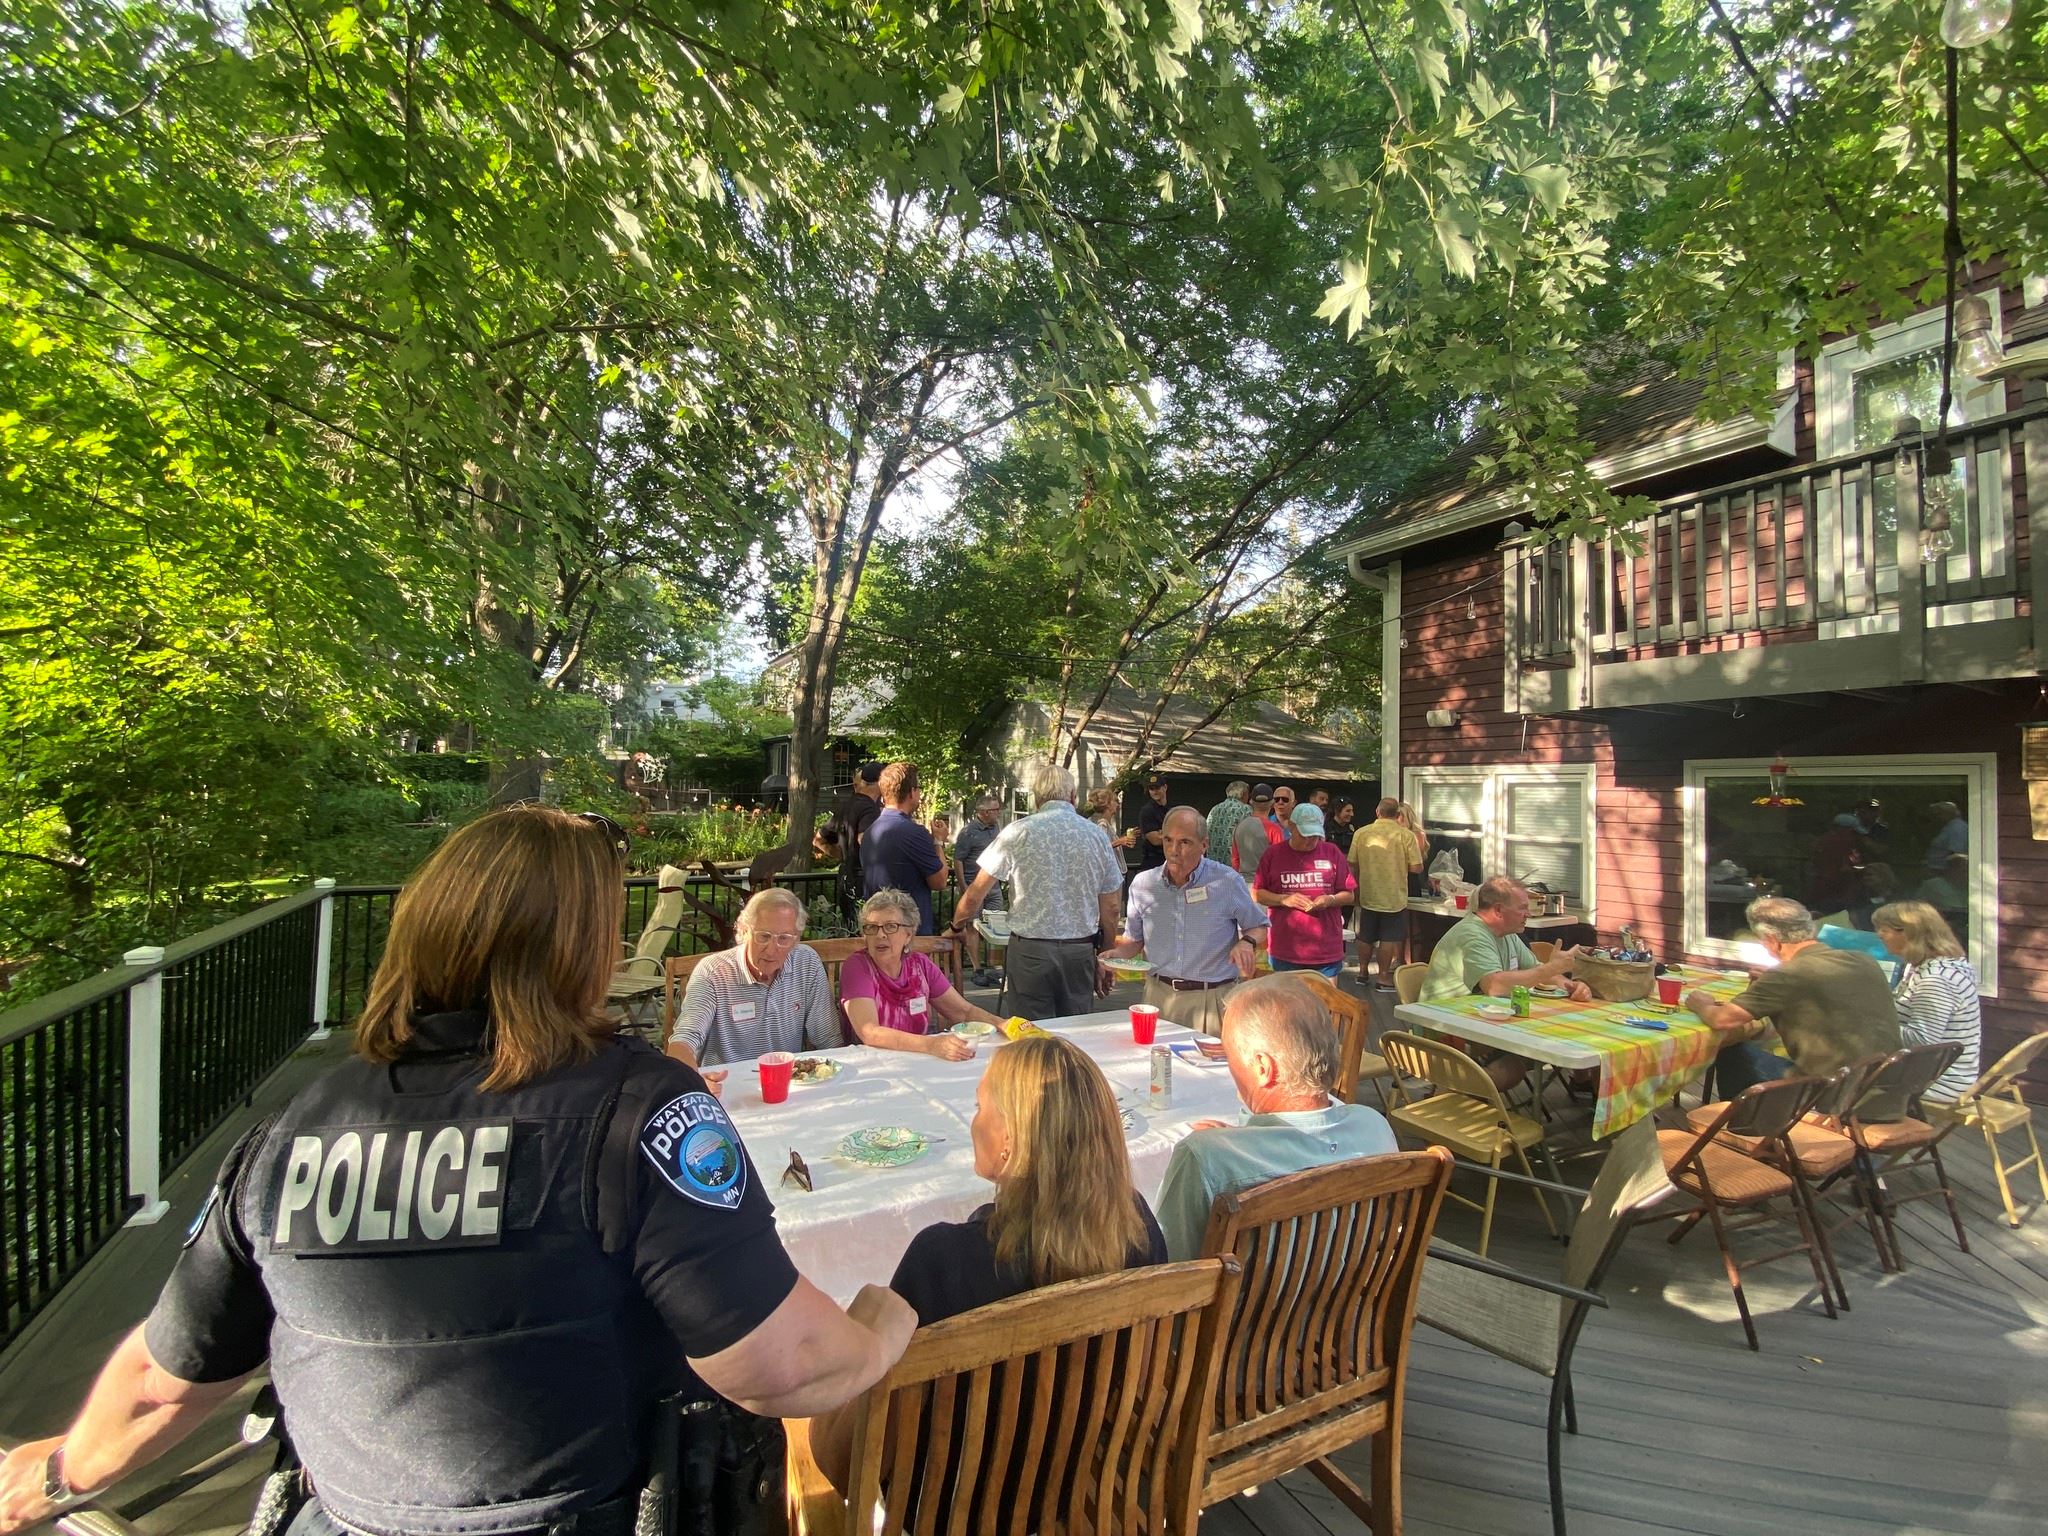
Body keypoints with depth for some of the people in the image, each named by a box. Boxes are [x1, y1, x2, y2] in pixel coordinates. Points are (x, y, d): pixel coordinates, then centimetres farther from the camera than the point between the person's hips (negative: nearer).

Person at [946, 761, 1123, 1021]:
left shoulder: (1018, 832, -6)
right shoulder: (1097, 836, 1)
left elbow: (975, 893, -3)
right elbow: (1110, 908, 5)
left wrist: (956, 927, 15)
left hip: (1031, 950, -2)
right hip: (1081, 951, 3)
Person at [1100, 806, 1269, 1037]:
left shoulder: (1227, 882, -4)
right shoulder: (1142, 884, 3)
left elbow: (1260, 927, 8)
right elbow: (1134, 938, 15)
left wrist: (1247, 942, -13)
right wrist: (1116, 953, -4)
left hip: (1213, 1000, -2)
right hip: (1159, 996, 2)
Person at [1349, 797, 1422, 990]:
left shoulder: (1361, 833, -5)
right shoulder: (1406, 835, -11)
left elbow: (1353, 865, 1)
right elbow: (1416, 867, -11)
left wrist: (1357, 890, 16)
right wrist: (1400, 865, 10)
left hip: (1368, 896, 3)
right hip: (1394, 897, -2)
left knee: (1366, 937, 16)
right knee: (1389, 938, 7)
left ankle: (1362, 971, 27)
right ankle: (1384, 977, 12)